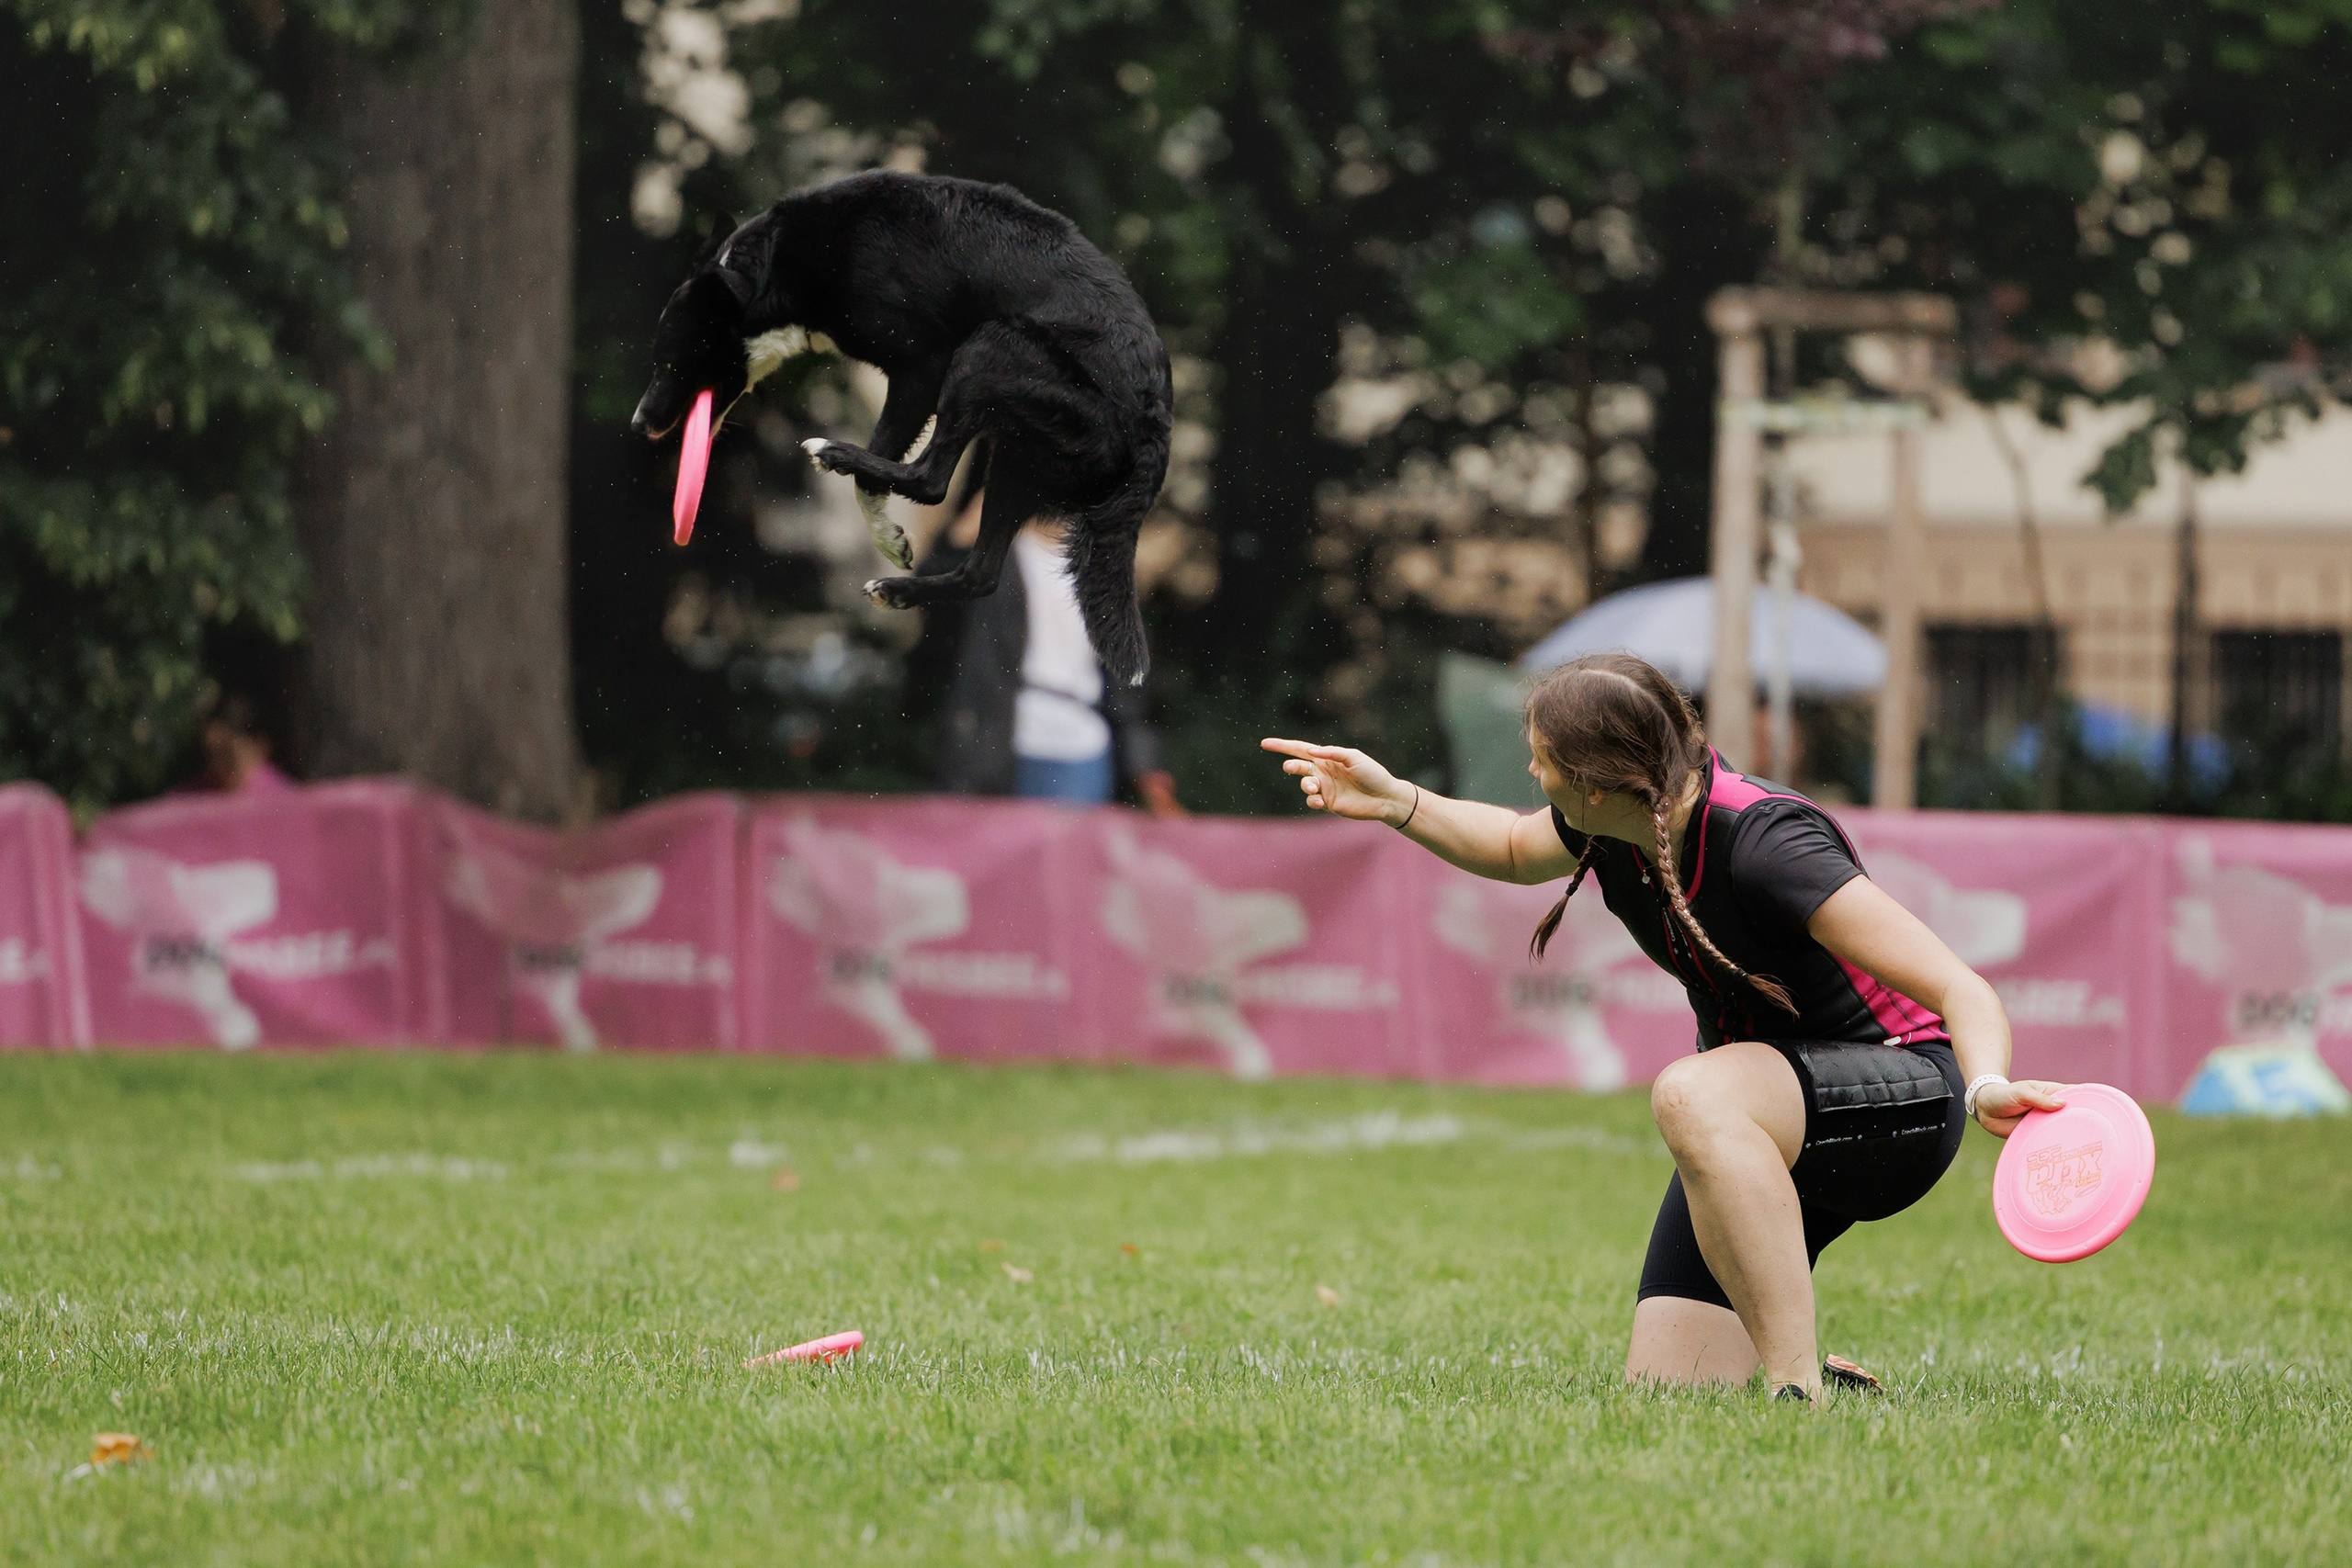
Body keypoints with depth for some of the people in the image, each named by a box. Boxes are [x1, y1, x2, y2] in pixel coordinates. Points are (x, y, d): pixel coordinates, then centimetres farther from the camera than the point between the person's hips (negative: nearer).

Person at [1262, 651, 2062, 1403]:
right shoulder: (1607, 832, -6)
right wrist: (1397, 803, 5)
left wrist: (1987, 1088, -54)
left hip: (1902, 1102, -8)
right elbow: (1513, 849, 22)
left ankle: (1803, 1394, -35)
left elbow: (1961, 991, -33)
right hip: (1764, 1128, 8)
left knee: (1691, 1094, -39)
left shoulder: (1763, 842, -29)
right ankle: (1845, 1387, 22)